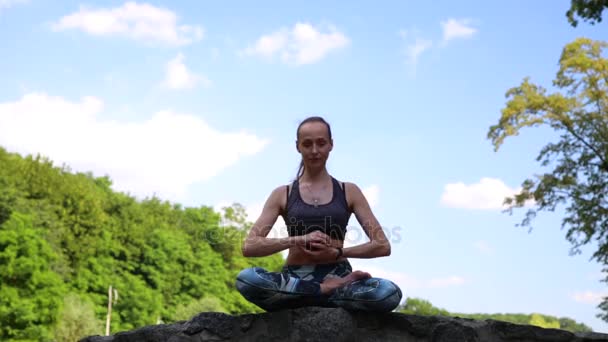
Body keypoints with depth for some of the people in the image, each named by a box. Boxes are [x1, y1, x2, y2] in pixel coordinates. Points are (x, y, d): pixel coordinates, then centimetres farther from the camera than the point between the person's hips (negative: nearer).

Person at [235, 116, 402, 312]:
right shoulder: (283, 194, 10)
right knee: (246, 279, -33)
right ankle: (326, 290, -21)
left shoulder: (349, 192, 11)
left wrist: (338, 252, -10)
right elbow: (249, 247, -1)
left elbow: (382, 246, 4)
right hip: (295, 282, 1)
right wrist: (298, 240, -13)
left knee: (390, 293, -33)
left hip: (338, 278, 0)